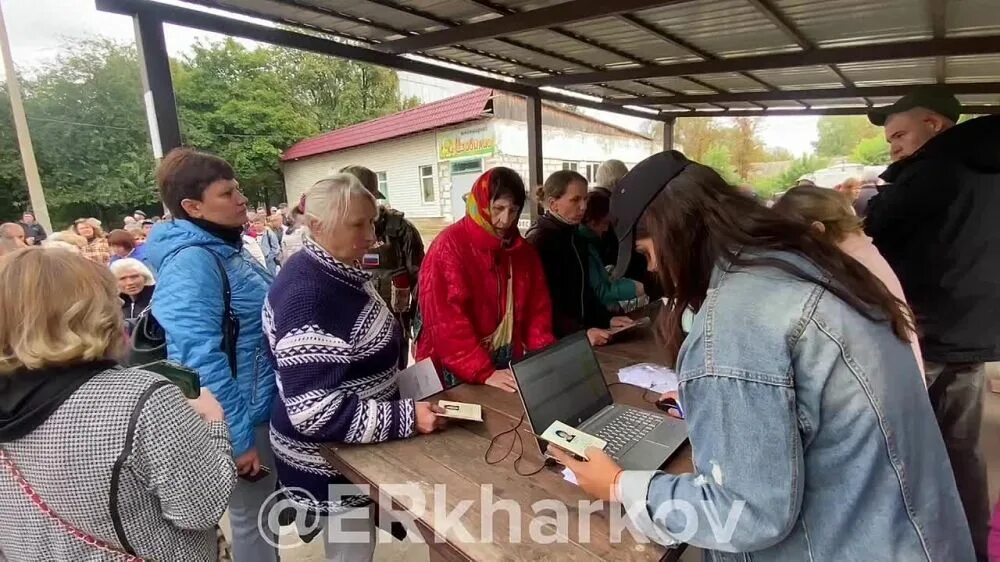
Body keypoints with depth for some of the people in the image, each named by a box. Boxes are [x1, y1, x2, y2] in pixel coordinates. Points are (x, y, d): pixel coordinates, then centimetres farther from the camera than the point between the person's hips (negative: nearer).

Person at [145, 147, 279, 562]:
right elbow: (201, 357, -28)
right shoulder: (192, 262, -23)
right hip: (241, 417, -9)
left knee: (266, 511, 25)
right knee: (254, 519, 10)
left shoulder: (224, 248, 6)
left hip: (259, 407, 9)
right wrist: (238, 437, -24)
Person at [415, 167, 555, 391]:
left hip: (507, 366, 6)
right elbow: (446, 320, -20)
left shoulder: (523, 250, 4)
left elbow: (538, 308, 5)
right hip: (457, 372, -5)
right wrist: (483, 372, -25)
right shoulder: (449, 247, -14)